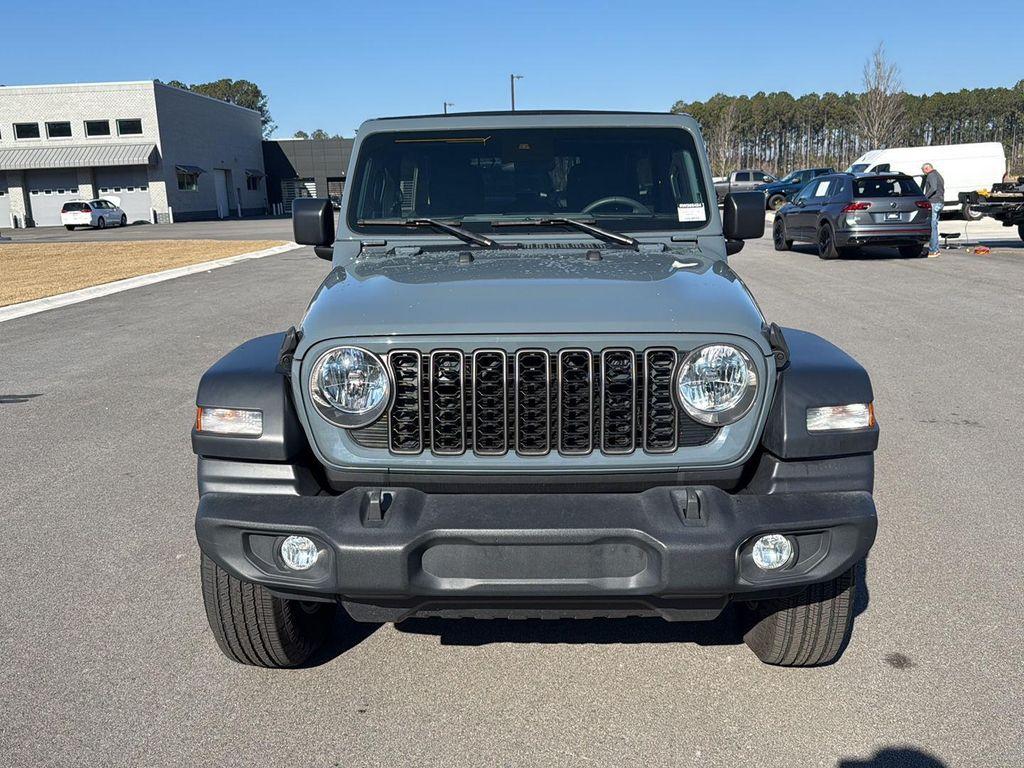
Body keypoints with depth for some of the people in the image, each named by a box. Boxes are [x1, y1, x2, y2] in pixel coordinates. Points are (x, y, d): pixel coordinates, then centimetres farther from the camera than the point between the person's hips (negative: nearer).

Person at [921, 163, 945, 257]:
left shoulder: (931, 175, -9)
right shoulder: (939, 175, 22)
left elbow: (933, 188, -23)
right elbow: (942, 190, 25)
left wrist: (925, 197, -20)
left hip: (933, 203, -10)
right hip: (940, 202, 10)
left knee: (932, 227, -10)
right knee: (934, 226, 14)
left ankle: (932, 251, -13)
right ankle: (936, 249, 16)